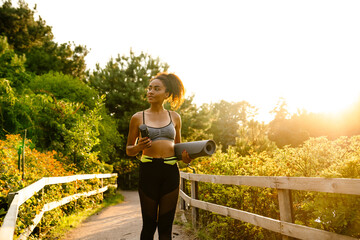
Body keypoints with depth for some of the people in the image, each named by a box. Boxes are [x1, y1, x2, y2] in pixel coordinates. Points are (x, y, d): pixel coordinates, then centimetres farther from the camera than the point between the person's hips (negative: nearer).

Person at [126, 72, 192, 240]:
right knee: (149, 224, 4)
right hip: (148, 170, -1)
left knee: (166, 225, 5)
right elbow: (129, 150, 10)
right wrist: (138, 147, -13)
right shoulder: (138, 118, 5)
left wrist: (184, 157, 0)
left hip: (171, 171, 2)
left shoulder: (174, 117, 10)